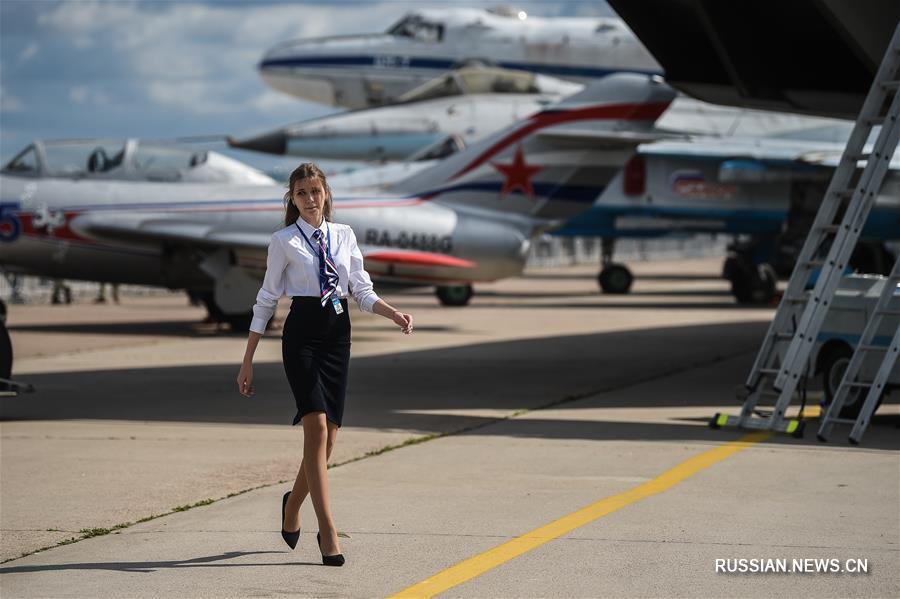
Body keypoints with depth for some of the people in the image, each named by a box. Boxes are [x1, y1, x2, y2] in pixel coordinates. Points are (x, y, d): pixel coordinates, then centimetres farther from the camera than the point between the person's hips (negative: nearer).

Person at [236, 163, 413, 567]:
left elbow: (363, 291, 11)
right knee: (316, 427, -16)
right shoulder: (283, 242, 1)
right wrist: (247, 362, 1)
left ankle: (293, 504, 34)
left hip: (338, 335, 4)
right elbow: (266, 300, 2)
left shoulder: (344, 236, 11)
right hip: (302, 333, -4)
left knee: (328, 436, 6)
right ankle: (327, 532, -16)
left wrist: (395, 314, -8)